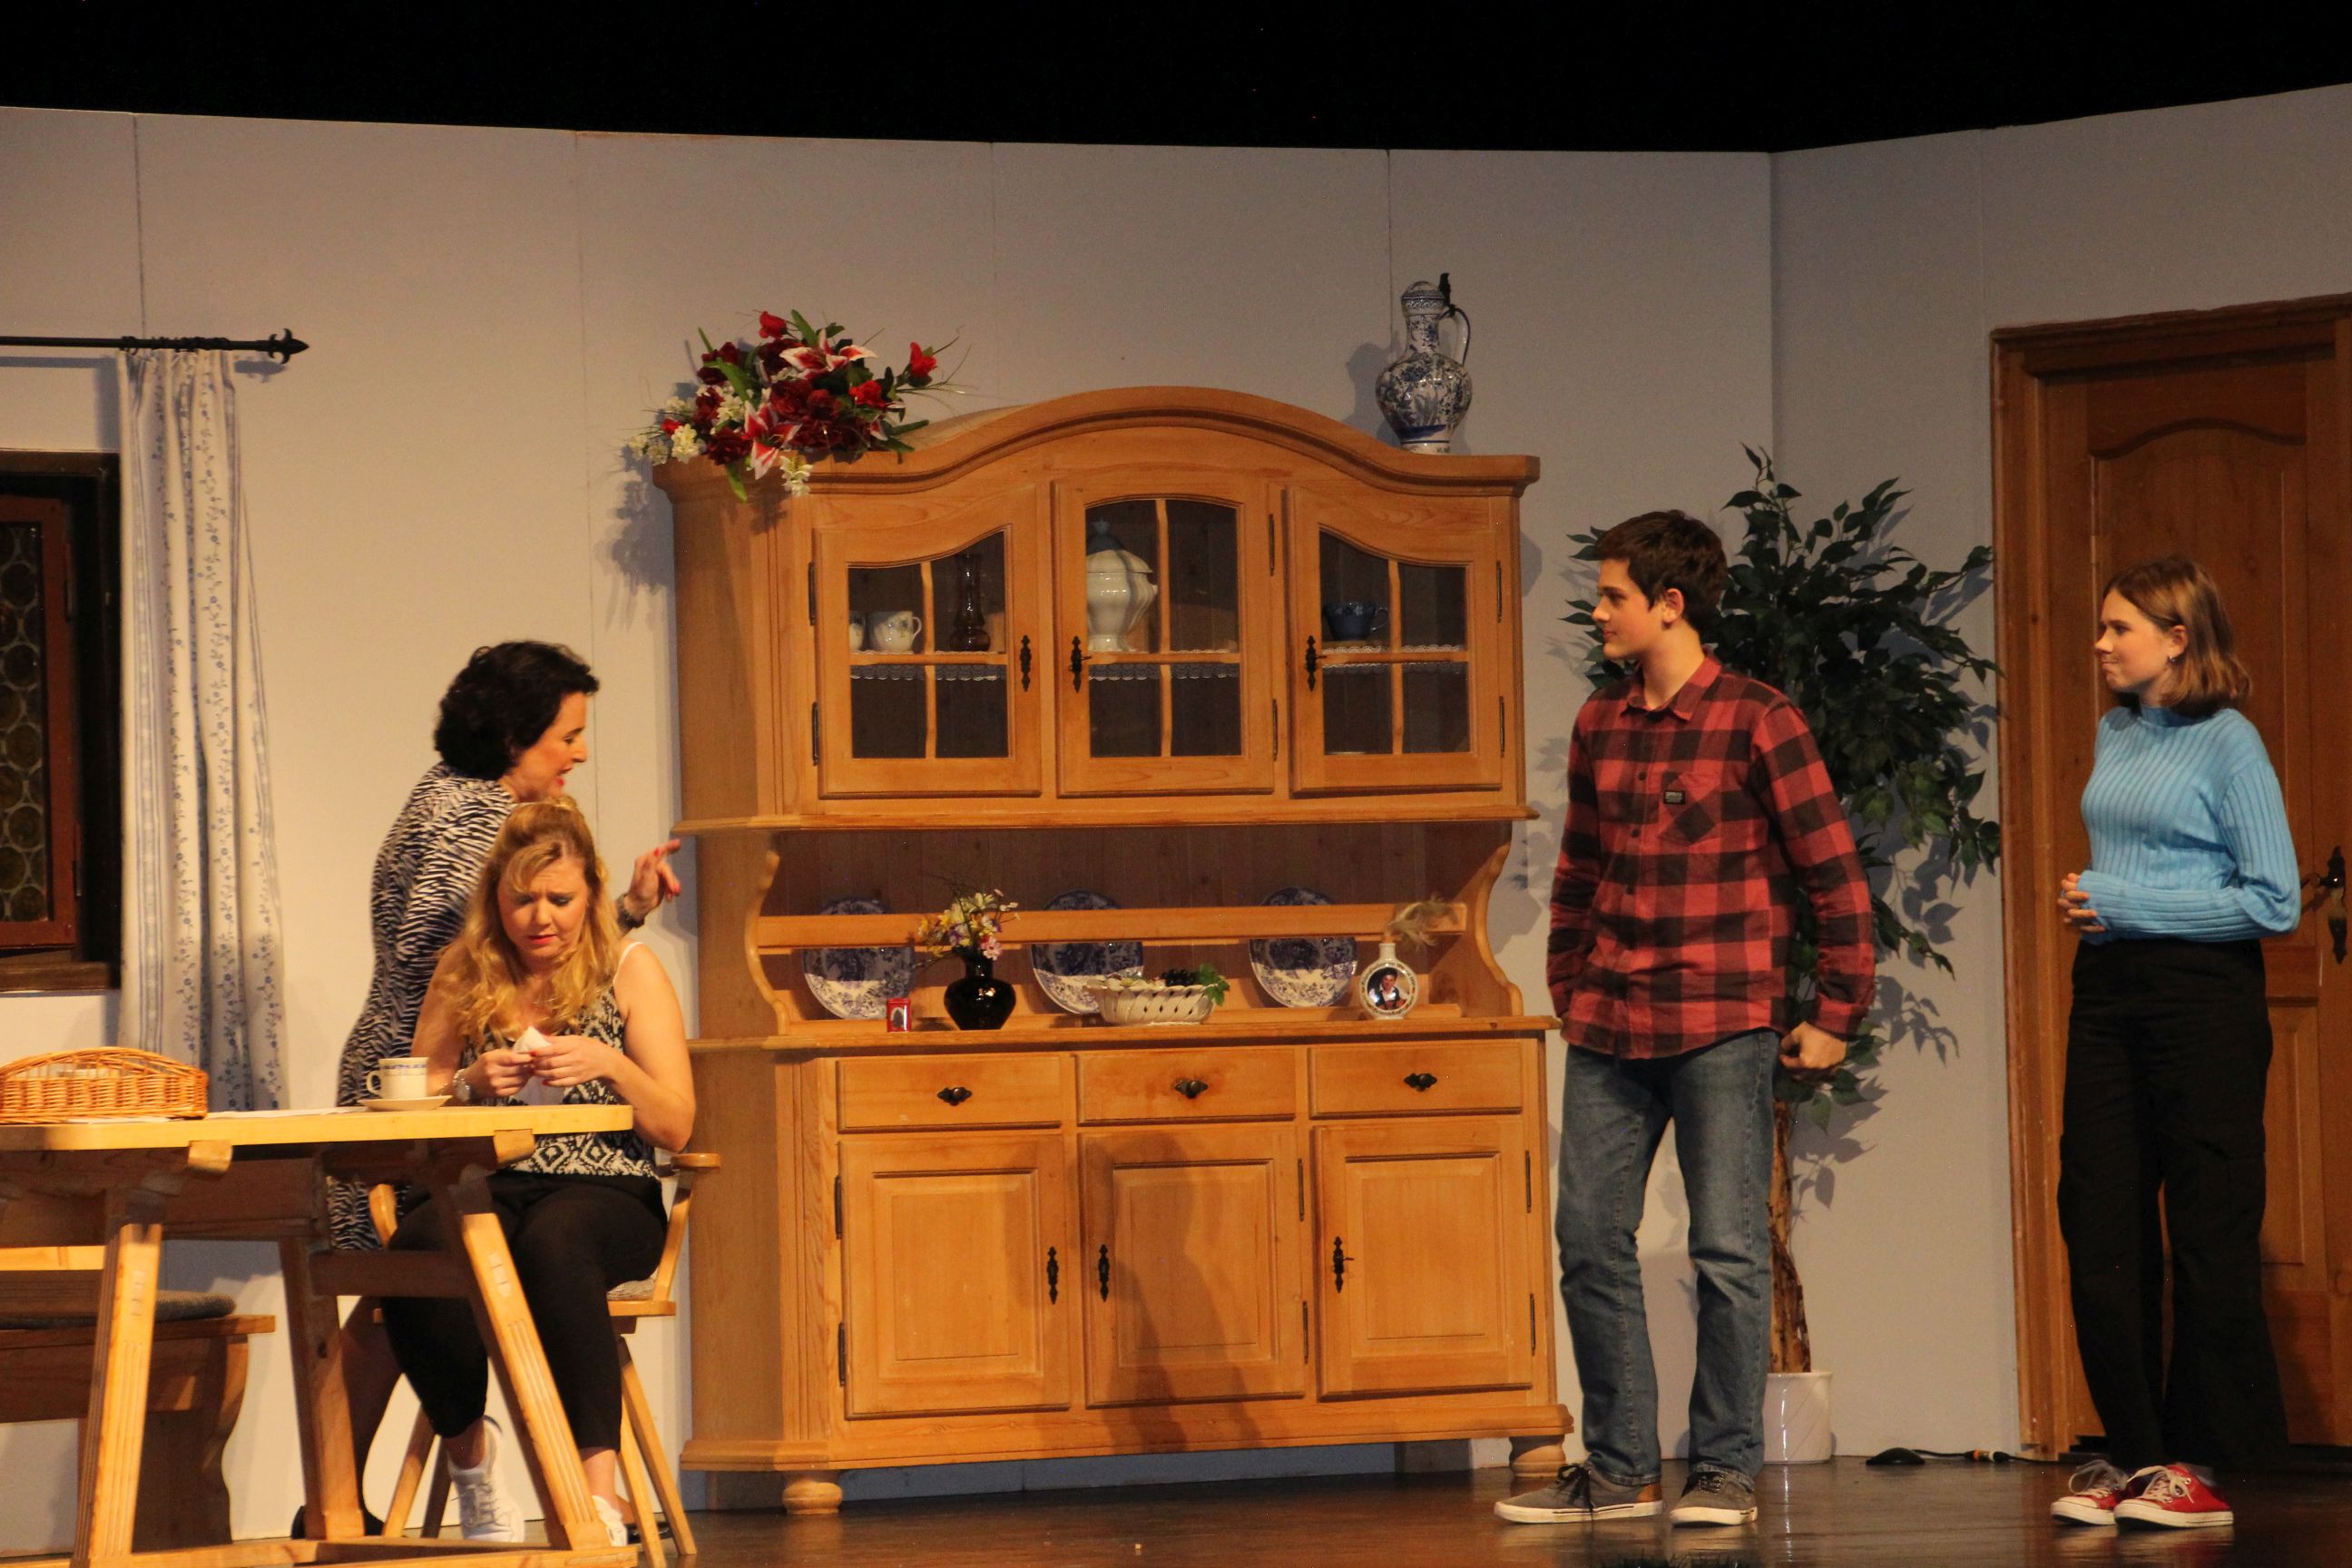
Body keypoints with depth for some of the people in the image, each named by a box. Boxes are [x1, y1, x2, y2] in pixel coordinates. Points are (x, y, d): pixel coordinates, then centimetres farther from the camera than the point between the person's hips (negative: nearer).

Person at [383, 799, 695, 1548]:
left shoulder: (629, 971, 6)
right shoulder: (464, 974, 13)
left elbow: (675, 1126, 1)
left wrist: (610, 1064, -18)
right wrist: (471, 1084, -10)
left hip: (606, 1196, -2)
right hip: (485, 1190, 2)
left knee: (553, 1244, -40)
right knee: (416, 1250, -34)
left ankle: (599, 1491, -44)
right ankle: (468, 1452, -9)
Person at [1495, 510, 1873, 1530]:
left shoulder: (1757, 722, -7)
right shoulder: (1600, 727, 11)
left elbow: (1836, 876, -5)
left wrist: (1835, 1018, -5)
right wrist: (1569, 994, 16)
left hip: (1723, 1024, -6)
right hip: (1609, 1027, 6)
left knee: (1727, 1251, -2)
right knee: (1589, 1241, 5)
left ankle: (1727, 1468, 6)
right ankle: (1618, 1471, 12)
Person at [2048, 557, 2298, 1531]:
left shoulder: (2226, 743, -9)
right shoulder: (2115, 735, 12)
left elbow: (2275, 902, -12)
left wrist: (2127, 906, -13)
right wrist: (2087, 901, 3)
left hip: (2202, 996, -7)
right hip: (2107, 992, 7)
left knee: (2207, 1230, -2)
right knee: (2098, 1221, 3)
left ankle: (2199, 1461, 3)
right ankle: (2130, 1451, 10)